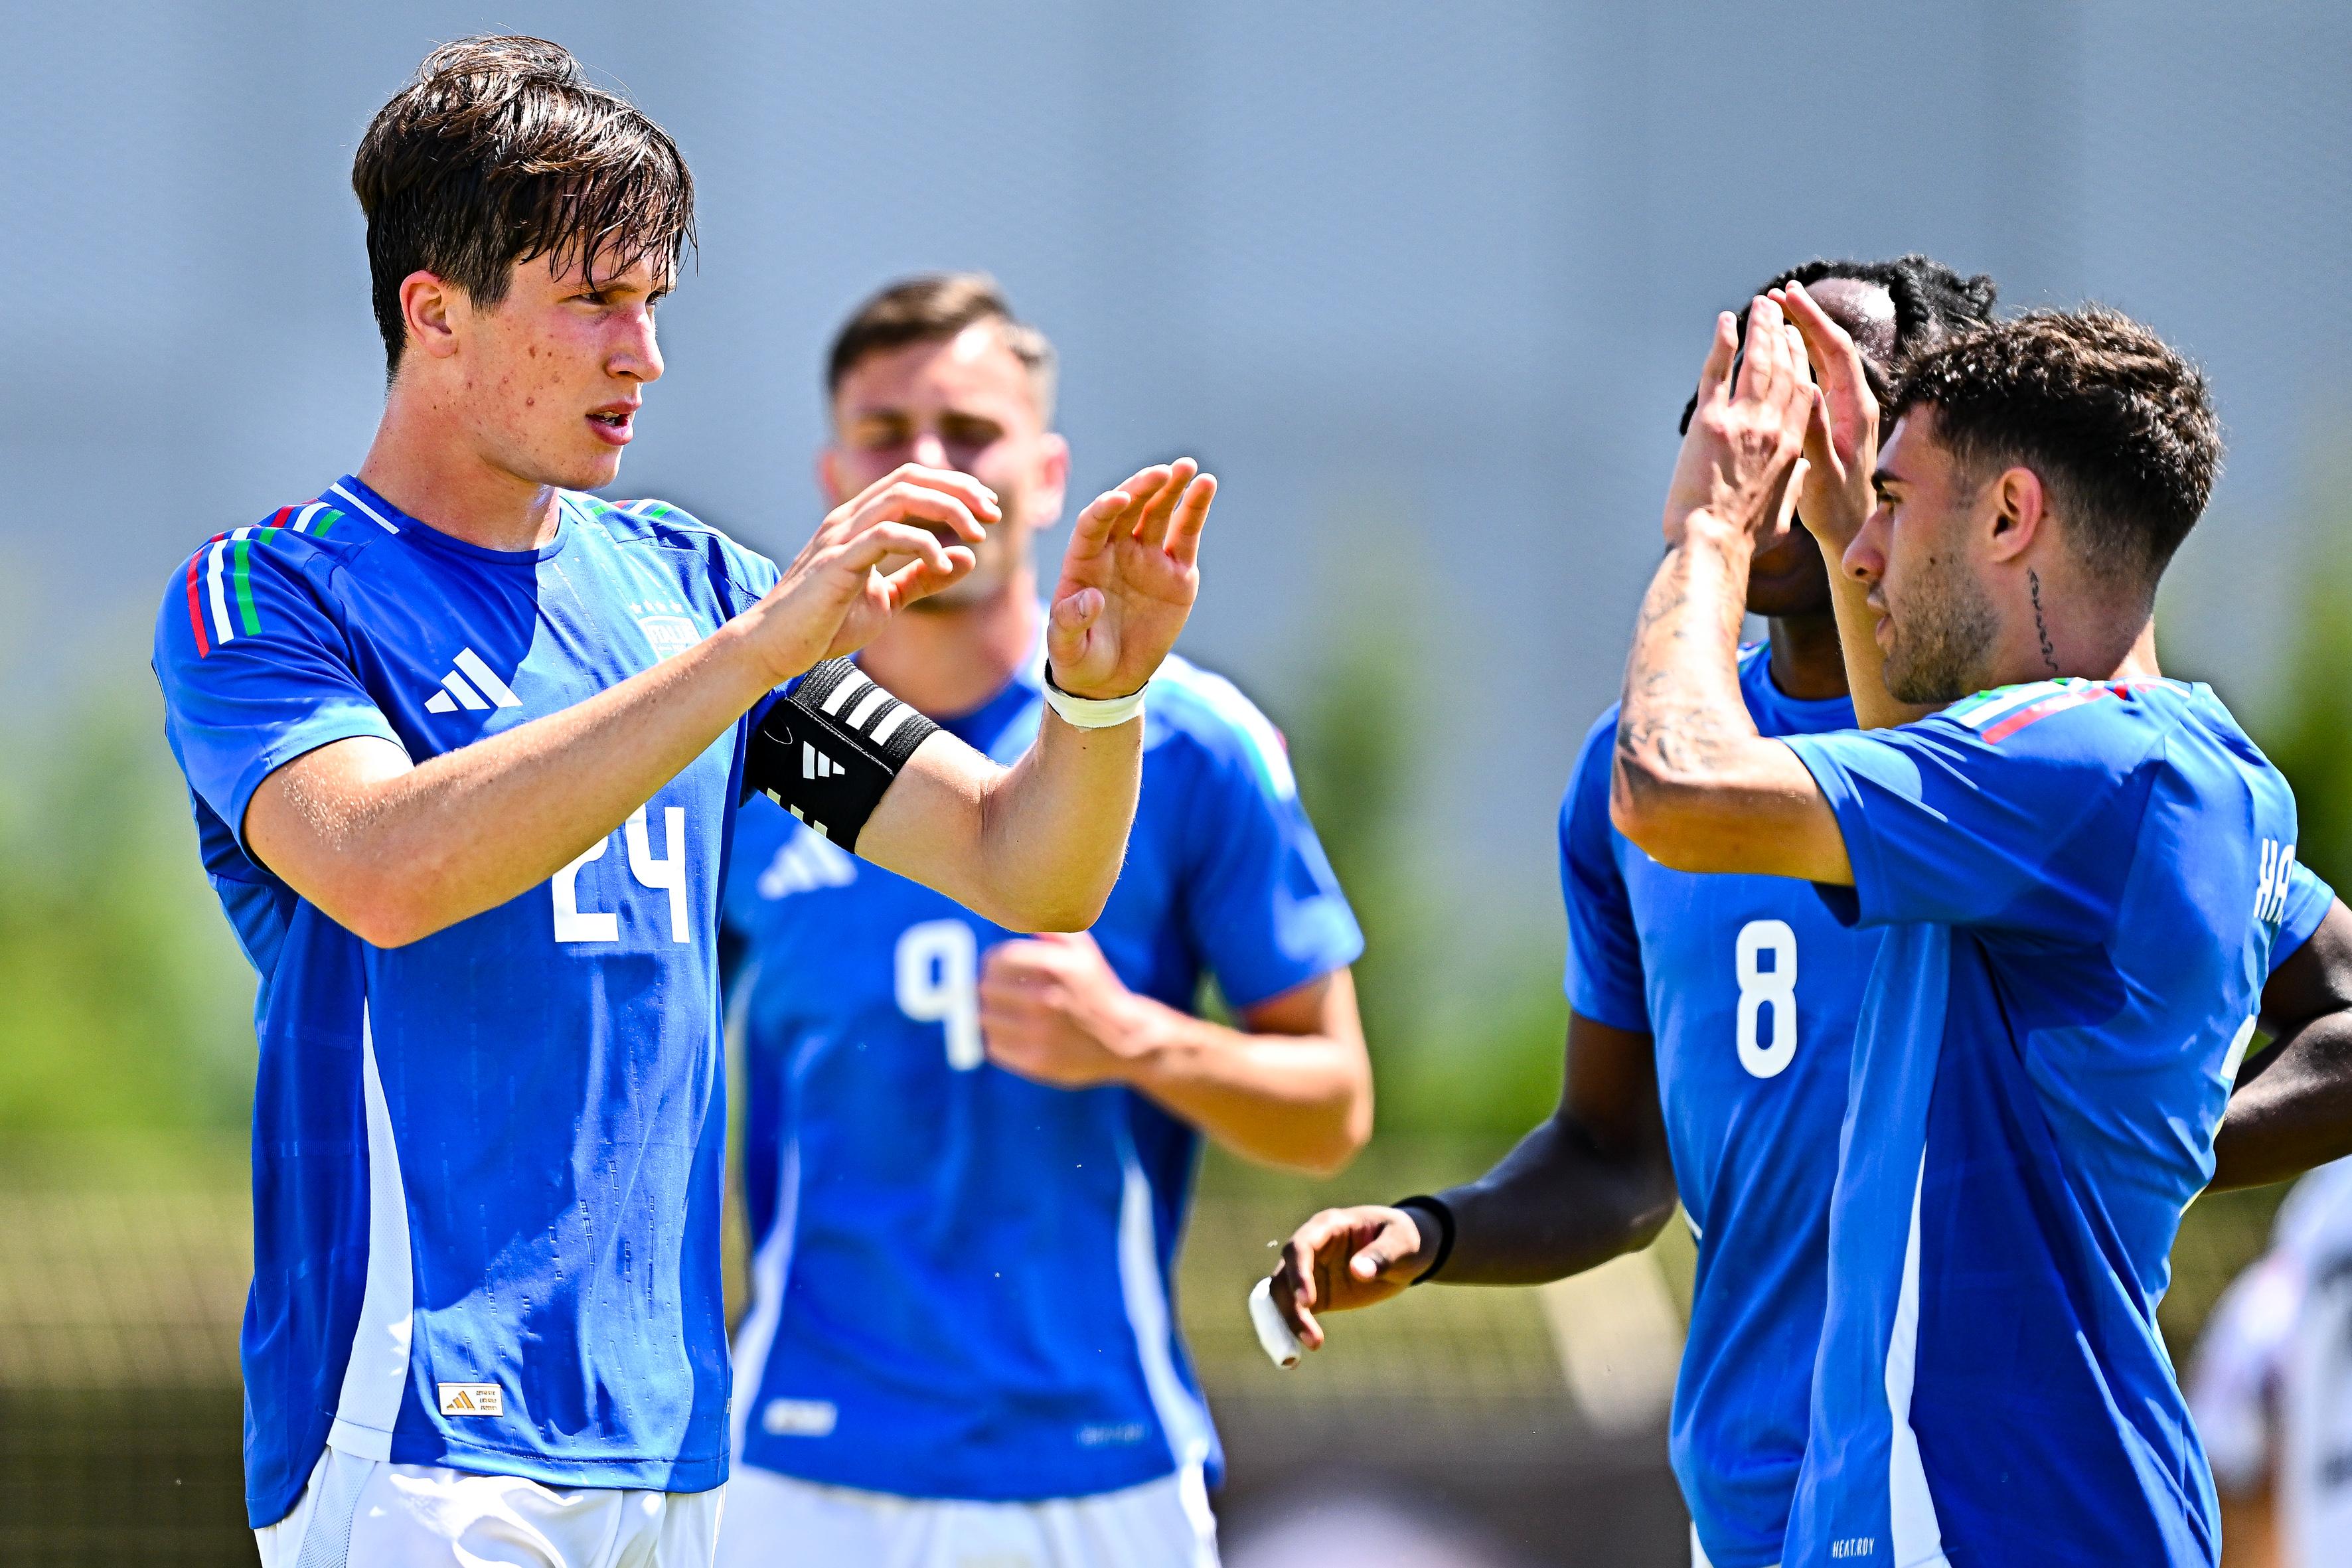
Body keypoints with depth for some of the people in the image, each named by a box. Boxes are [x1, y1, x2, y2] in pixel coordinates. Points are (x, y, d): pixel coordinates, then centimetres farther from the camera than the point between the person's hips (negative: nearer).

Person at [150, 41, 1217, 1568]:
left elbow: (1033, 871, 14)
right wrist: (759, 647, -27)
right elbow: (385, 868, -23)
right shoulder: (266, 597, -2)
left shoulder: (684, 582, 15)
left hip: (671, 1435, 6)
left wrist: (1096, 686, -8)